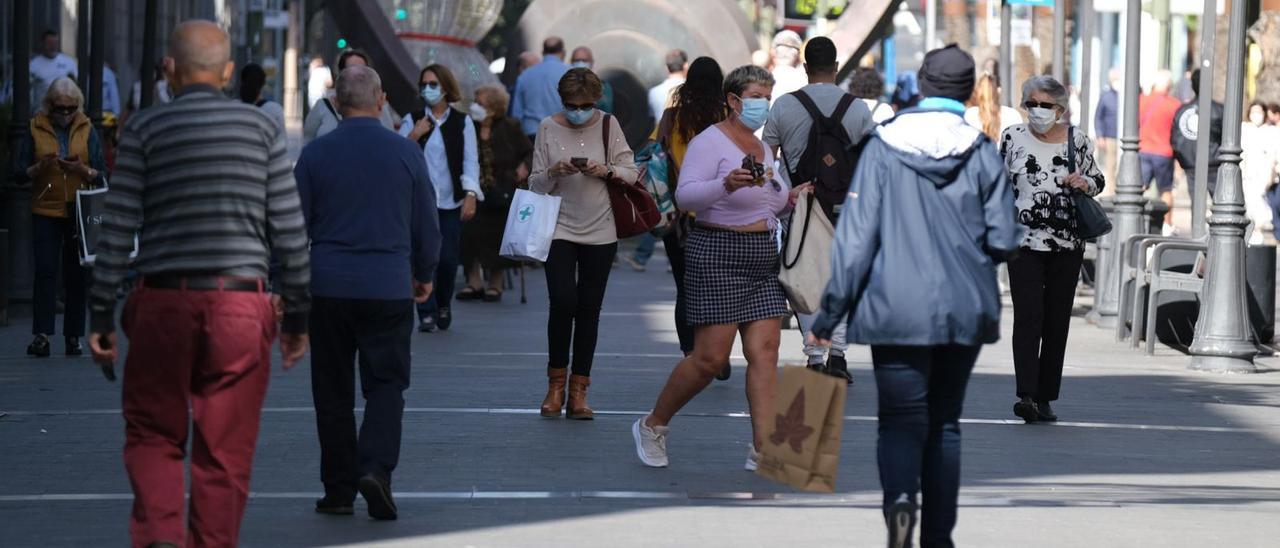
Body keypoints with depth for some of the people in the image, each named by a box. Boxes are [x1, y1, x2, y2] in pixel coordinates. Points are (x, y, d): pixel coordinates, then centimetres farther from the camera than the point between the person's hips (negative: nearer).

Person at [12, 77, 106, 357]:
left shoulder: (87, 130, 7)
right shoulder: (36, 129, 3)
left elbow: (102, 174, 5)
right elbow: (20, 172, 2)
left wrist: (83, 171, -16)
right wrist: (40, 168, -18)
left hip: (80, 211, 1)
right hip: (45, 211, -1)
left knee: (77, 275, 2)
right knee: (45, 271, -10)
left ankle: (74, 337, 8)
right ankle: (42, 335, -14)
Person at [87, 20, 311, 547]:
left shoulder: (145, 129, 2)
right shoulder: (260, 127, 6)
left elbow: (118, 228, 0)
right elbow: (289, 230, 4)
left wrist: (101, 315, 4)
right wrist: (297, 313, 11)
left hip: (164, 304, -1)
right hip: (242, 305, 1)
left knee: (153, 437, 10)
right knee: (225, 452, 7)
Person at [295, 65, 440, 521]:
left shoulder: (315, 154, -2)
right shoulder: (406, 153, -1)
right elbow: (427, 224, 6)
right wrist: (424, 274, 21)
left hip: (328, 286, 0)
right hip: (389, 287, 0)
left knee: (333, 390, 9)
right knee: (386, 383, 6)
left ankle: (339, 489, 11)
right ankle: (376, 468, -16)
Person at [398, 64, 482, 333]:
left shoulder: (461, 122, 6)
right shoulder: (412, 120, 9)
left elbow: (470, 160, 1)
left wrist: (471, 195, -9)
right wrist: (414, 136, -10)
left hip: (450, 201, 0)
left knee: (448, 258, -3)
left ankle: (444, 305, 22)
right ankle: (427, 313, -4)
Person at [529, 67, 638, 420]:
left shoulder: (608, 125, 1)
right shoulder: (548, 128, 0)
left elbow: (632, 172, 2)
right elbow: (535, 185, 3)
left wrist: (607, 171, -17)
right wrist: (554, 173, -17)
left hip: (600, 232, 1)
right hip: (559, 229, -1)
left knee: (589, 309, 2)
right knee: (562, 302, -13)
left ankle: (578, 390, 9)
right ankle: (556, 384, 4)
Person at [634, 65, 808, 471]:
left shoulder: (763, 148, 18)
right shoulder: (711, 142, -9)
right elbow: (686, 195, -21)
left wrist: (788, 199, 11)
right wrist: (726, 184, -37)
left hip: (763, 256, 8)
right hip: (718, 253, -8)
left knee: (765, 350, -3)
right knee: (711, 357, -7)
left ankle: (762, 448, -4)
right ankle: (652, 427, 13)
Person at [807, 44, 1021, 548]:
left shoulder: (884, 147, -4)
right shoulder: (981, 152, -2)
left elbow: (856, 233, -7)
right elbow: (1003, 241, -4)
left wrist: (832, 311, -3)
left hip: (898, 310, -1)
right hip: (964, 311, 2)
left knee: (902, 419, 2)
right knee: (944, 422, 14)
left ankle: (899, 498, -27)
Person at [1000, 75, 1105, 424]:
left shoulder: (1077, 140, 4)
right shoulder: (1013, 138, 3)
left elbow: (1099, 180, 16)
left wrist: (1085, 183, -7)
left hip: (1067, 244, 2)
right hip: (1024, 242, -2)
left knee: (1057, 321, 5)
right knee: (1028, 316, -13)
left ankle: (1045, 398, 12)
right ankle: (1026, 395, -21)